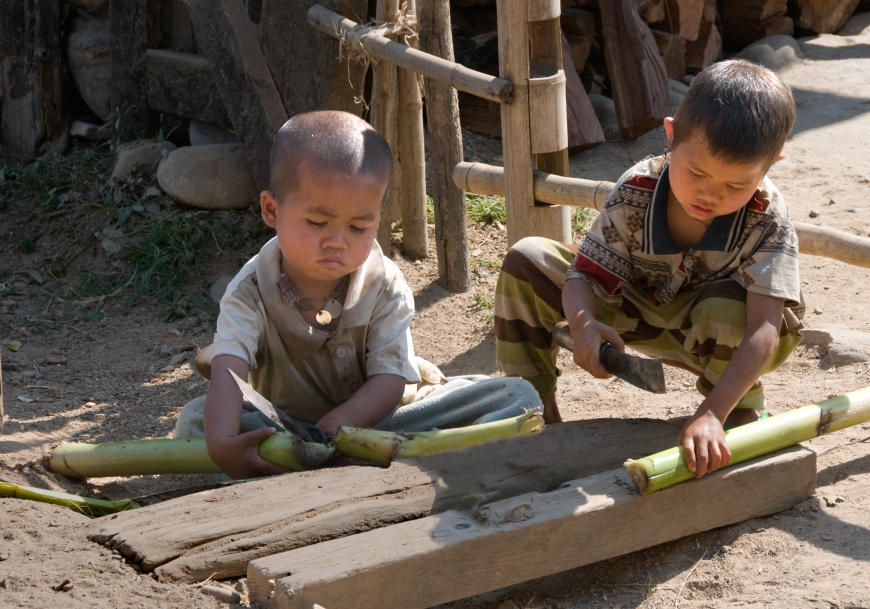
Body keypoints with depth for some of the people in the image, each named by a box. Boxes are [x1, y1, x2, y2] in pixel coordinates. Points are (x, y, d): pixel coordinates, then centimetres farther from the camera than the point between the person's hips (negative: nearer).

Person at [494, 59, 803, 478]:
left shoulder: (768, 220, -32)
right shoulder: (635, 194, -25)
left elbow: (763, 330, -39)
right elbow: (585, 273, -19)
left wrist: (711, 414, -51)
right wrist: (583, 324, -45)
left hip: (730, 335, -3)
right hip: (641, 312, 3)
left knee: (726, 306, -42)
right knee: (527, 260, -12)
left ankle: (738, 419, -10)